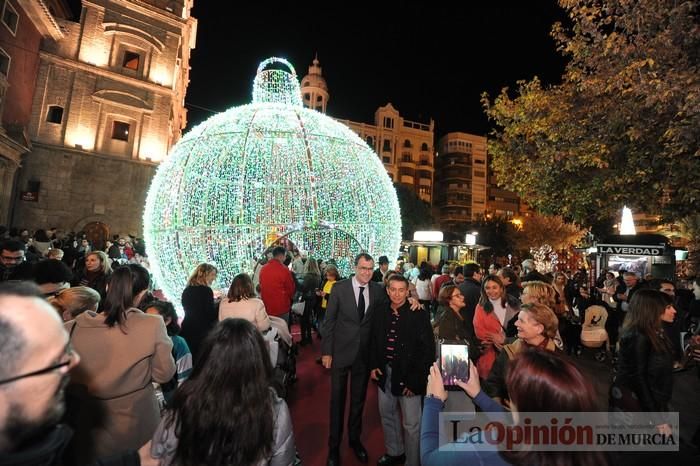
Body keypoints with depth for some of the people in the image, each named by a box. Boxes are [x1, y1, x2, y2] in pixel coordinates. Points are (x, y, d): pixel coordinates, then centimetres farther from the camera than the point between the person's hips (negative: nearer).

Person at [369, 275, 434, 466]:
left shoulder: (420, 315, -14)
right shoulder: (380, 313, 0)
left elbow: (428, 349, -13)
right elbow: (373, 342, 12)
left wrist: (415, 379, -15)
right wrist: (374, 365, 2)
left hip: (408, 376, -5)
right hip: (385, 373, 5)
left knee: (411, 423, 6)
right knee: (387, 415, 21)